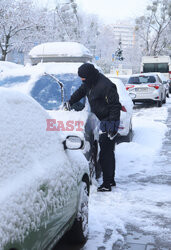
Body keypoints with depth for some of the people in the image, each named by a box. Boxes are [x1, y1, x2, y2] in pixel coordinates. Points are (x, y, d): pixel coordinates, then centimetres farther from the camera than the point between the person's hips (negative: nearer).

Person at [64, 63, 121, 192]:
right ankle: (111, 180, 25)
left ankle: (107, 184, -5)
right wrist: (70, 102, 27)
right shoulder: (90, 83, 7)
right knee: (108, 152, 15)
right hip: (101, 121, 10)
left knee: (106, 153, -9)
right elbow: (80, 91, 28)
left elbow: (115, 106, -20)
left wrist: (112, 126, -21)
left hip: (109, 122, -9)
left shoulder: (105, 86, -21)